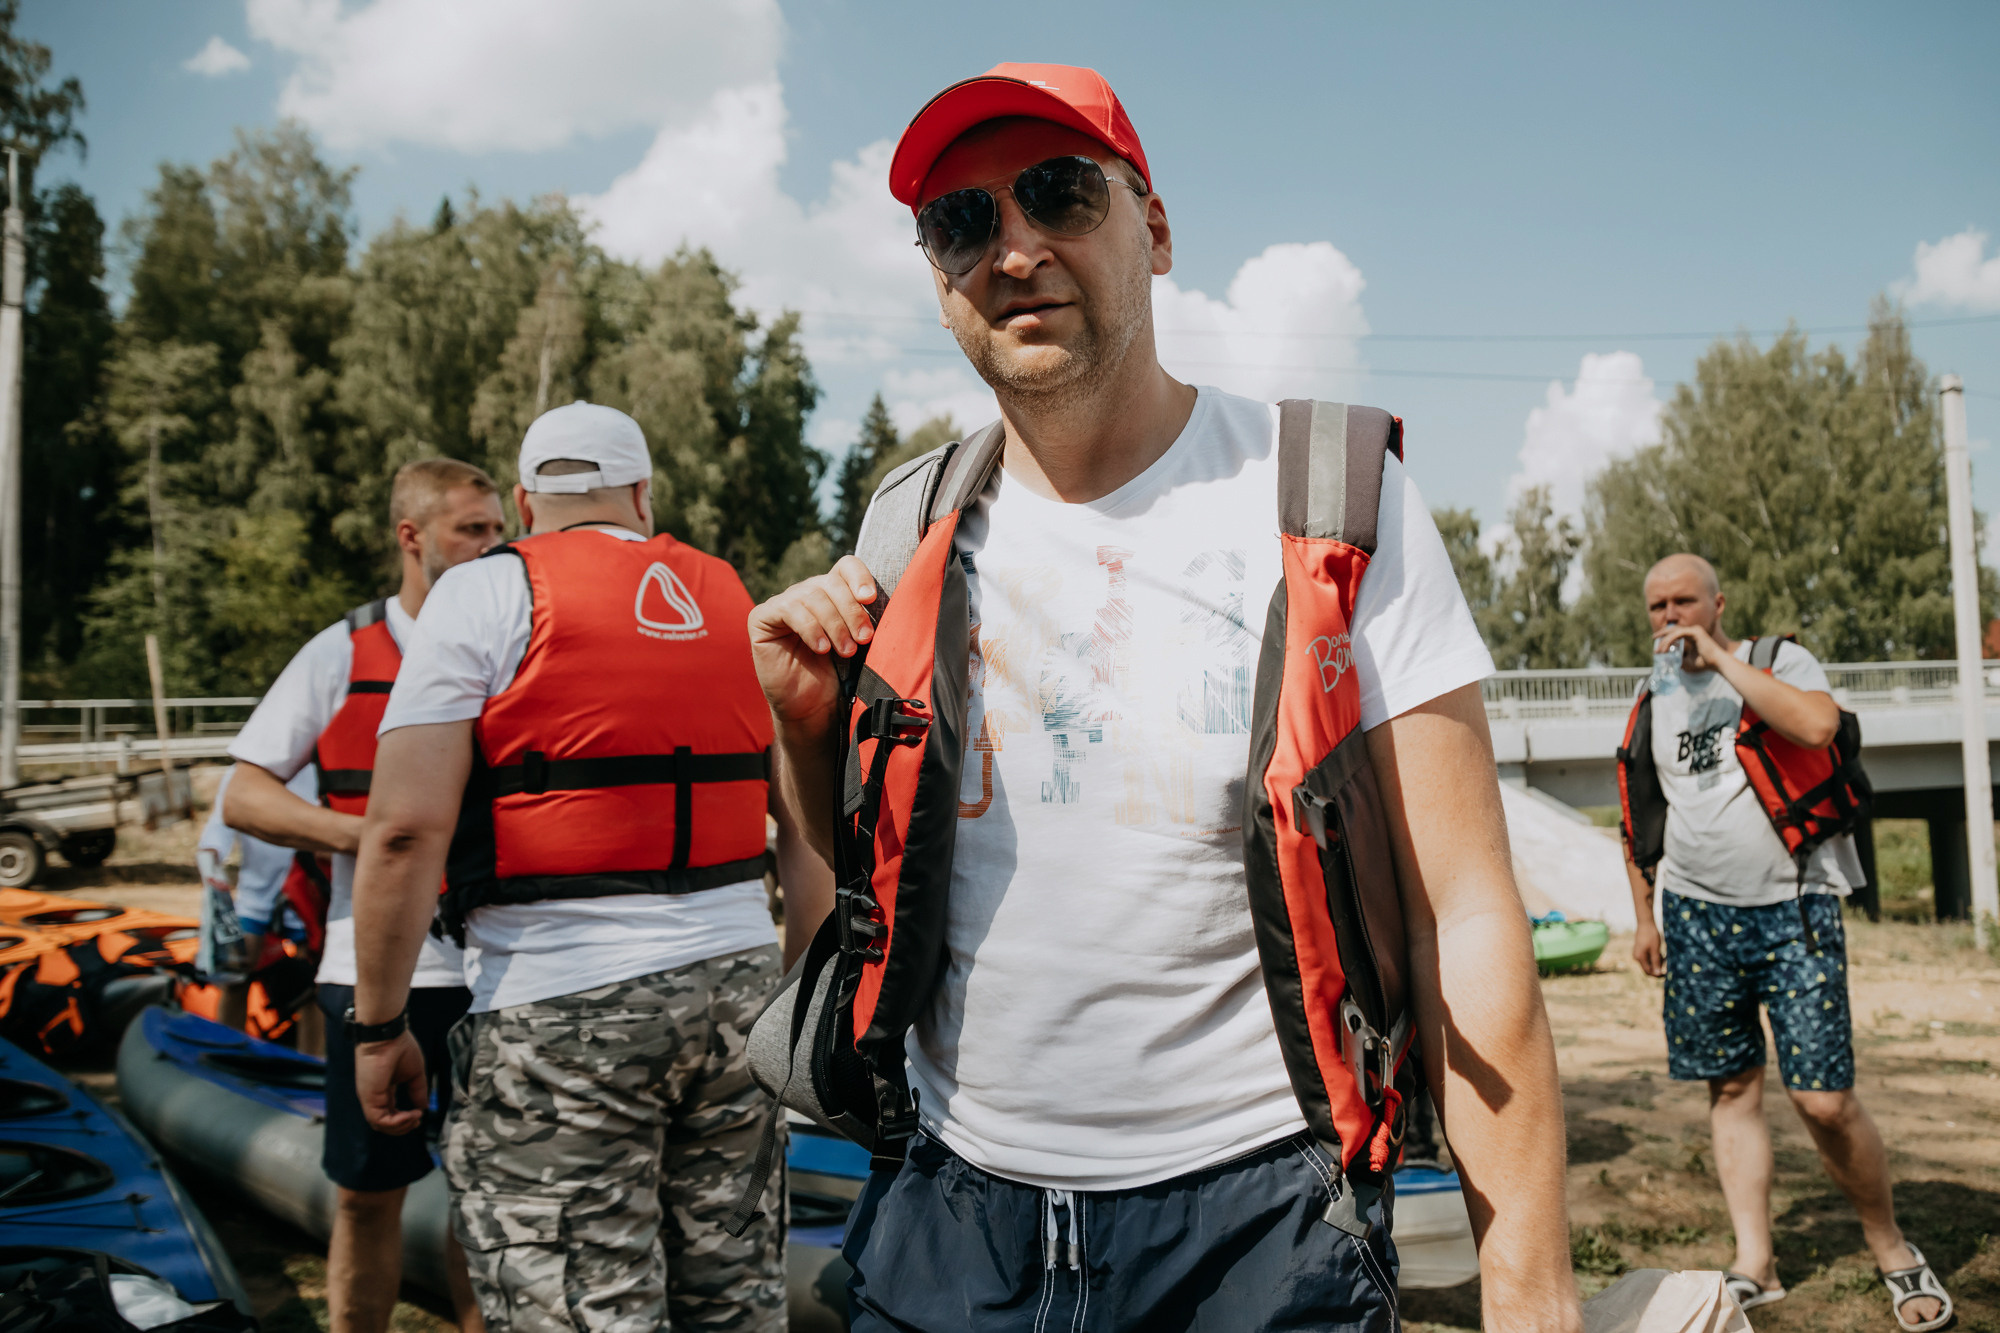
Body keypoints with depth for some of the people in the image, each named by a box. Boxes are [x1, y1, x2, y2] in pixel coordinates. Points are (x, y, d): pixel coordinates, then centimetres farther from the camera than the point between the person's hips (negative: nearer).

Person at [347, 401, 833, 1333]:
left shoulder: (489, 595, -2)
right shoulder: (741, 605, 12)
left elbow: (405, 829, -11)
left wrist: (378, 1028, -2)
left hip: (562, 1010, -5)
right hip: (735, 984, 5)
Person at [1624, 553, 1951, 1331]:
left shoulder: (1780, 660, -1)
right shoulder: (1654, 700, 11)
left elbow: (1817, 724, -25)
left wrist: (1722, 658, -18)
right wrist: (1645, 916, 16)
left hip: (1792, 909, -4)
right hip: (1697, 916, 4)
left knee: (1824, 1100, -5)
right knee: (1731, 1091, 5)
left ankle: (1892, 1249, 16)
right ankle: (1753, 1264, 11)